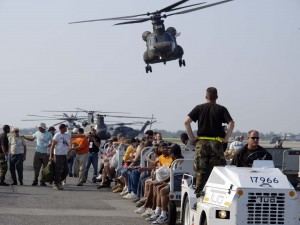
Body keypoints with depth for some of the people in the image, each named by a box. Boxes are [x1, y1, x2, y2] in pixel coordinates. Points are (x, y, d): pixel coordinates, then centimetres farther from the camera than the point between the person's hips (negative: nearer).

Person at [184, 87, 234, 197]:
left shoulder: (199, 108, 6)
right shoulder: (221, 109, 2)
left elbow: (186, 122, -4)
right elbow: (231, 124, -11)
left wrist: (192, 137, 2)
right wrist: (226, 138, -4)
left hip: (201, 142, 1)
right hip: (216, 143, -1)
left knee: (201, 170, 7)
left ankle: (198, 193, 6)